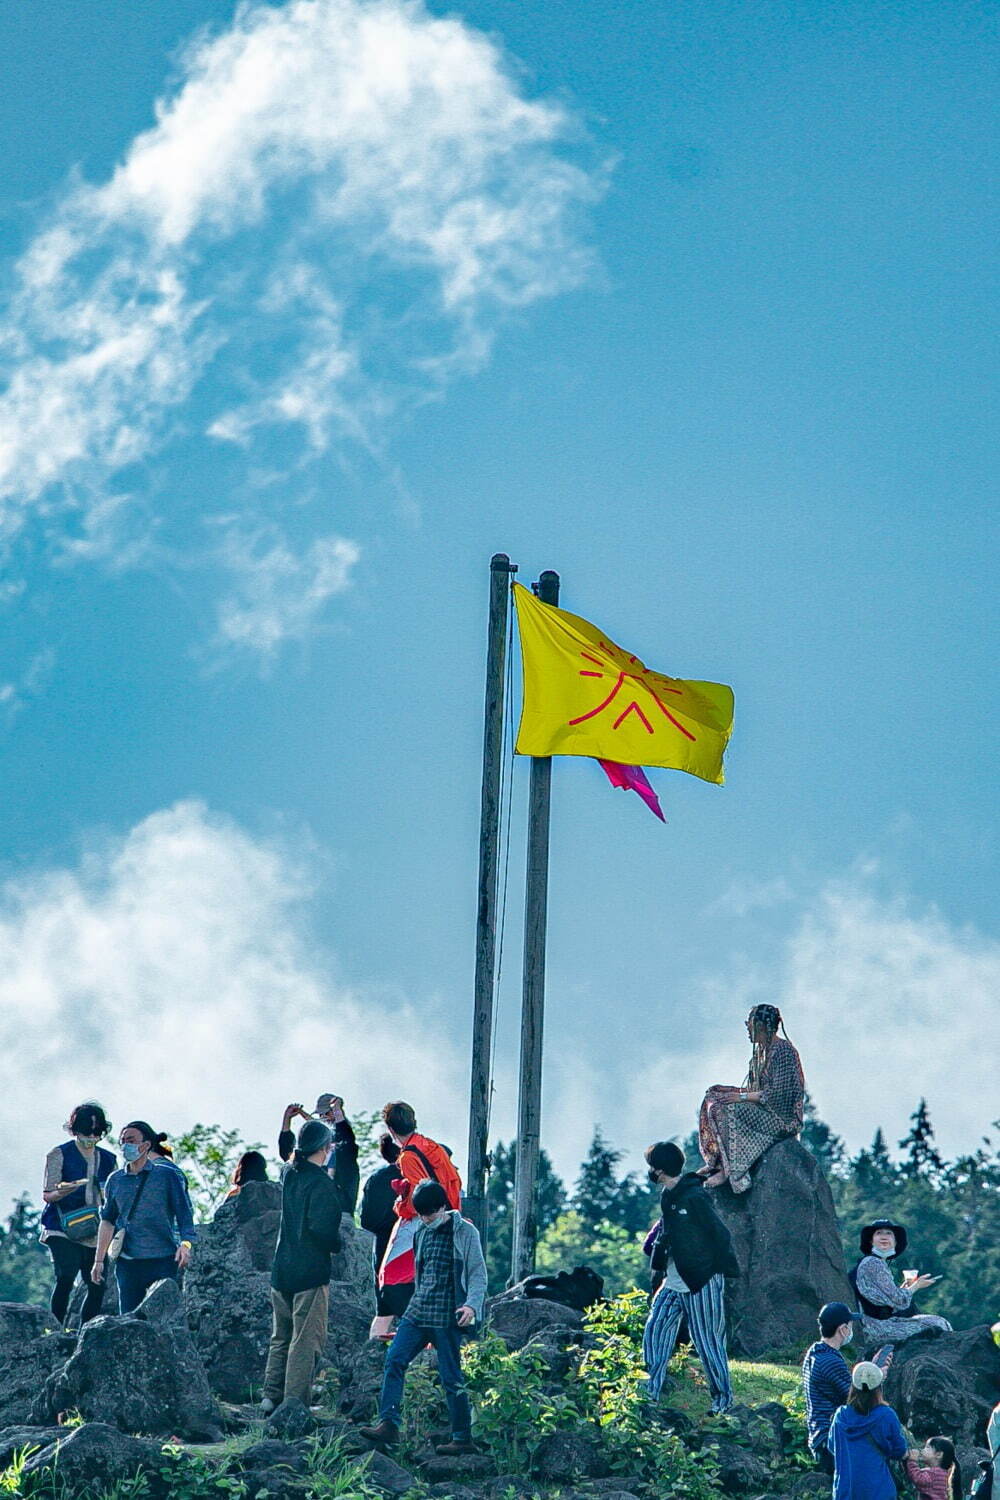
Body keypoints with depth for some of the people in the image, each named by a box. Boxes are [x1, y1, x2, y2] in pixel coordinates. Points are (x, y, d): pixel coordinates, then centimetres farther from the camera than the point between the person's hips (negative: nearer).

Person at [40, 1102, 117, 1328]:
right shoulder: (59, 1155, 2)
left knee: (97, 1286, -1)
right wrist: (64, 1191, -25)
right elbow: (47, 1194, -3)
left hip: (94, 1232, 5)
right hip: (64, 1230, -5)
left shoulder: (108, 1159, 16)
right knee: (65, 1279, -21)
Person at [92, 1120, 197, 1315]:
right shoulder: (115, 1180, 12)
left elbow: (184, 1212, -3)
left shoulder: (168, 1175, 2)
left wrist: (186, 1243, -20)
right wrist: (99, 1260, 14)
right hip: (127, 1262, 3)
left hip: (163, 1261, -3)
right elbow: (107, 1221, 17)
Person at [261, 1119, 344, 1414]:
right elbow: (321, 1227, -24)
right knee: (306, 1339, -1)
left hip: (282, 1269, 8)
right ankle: (295, 1405, -1)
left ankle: (271, 1397, 21)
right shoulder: (321, 1183, -16)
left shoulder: (290, 1176, 7)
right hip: (310, 1271, -8)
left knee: (281, 1336, 17)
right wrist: (337, 1245, -5)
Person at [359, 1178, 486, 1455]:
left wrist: (472, 1304, -22)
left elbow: (478, 1274, -7)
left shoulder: (465, 1232, -4)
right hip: (418, 1311, 7)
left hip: (447, 1316, -6)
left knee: (451, 1377, -3)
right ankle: (389, 1424, -13)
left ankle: (463, 1438, 4)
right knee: (394, 1360, -9)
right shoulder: (423, 1233, 15)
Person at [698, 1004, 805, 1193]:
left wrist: (742, 1096, -20)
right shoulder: (761, 1050, 14)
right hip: (765, 1111, 10)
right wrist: (734, 1090, 5)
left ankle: (728, 1170, -25)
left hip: (781, 1116, -10)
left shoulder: (783, 1050, -16)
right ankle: (715, 1162, -1)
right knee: (713, 1101, 4)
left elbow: (779, 1092, -22)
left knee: (727, 1110, -27)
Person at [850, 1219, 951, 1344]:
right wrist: (917, 1286, -3)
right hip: (878, 1326, -10)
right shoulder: (873, 1264, -16)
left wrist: (905, 1286, 6)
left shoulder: (880, 1263, 14)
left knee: (941, 1323, 14)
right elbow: (899, 1301, -19)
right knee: (937, 1325, -6)